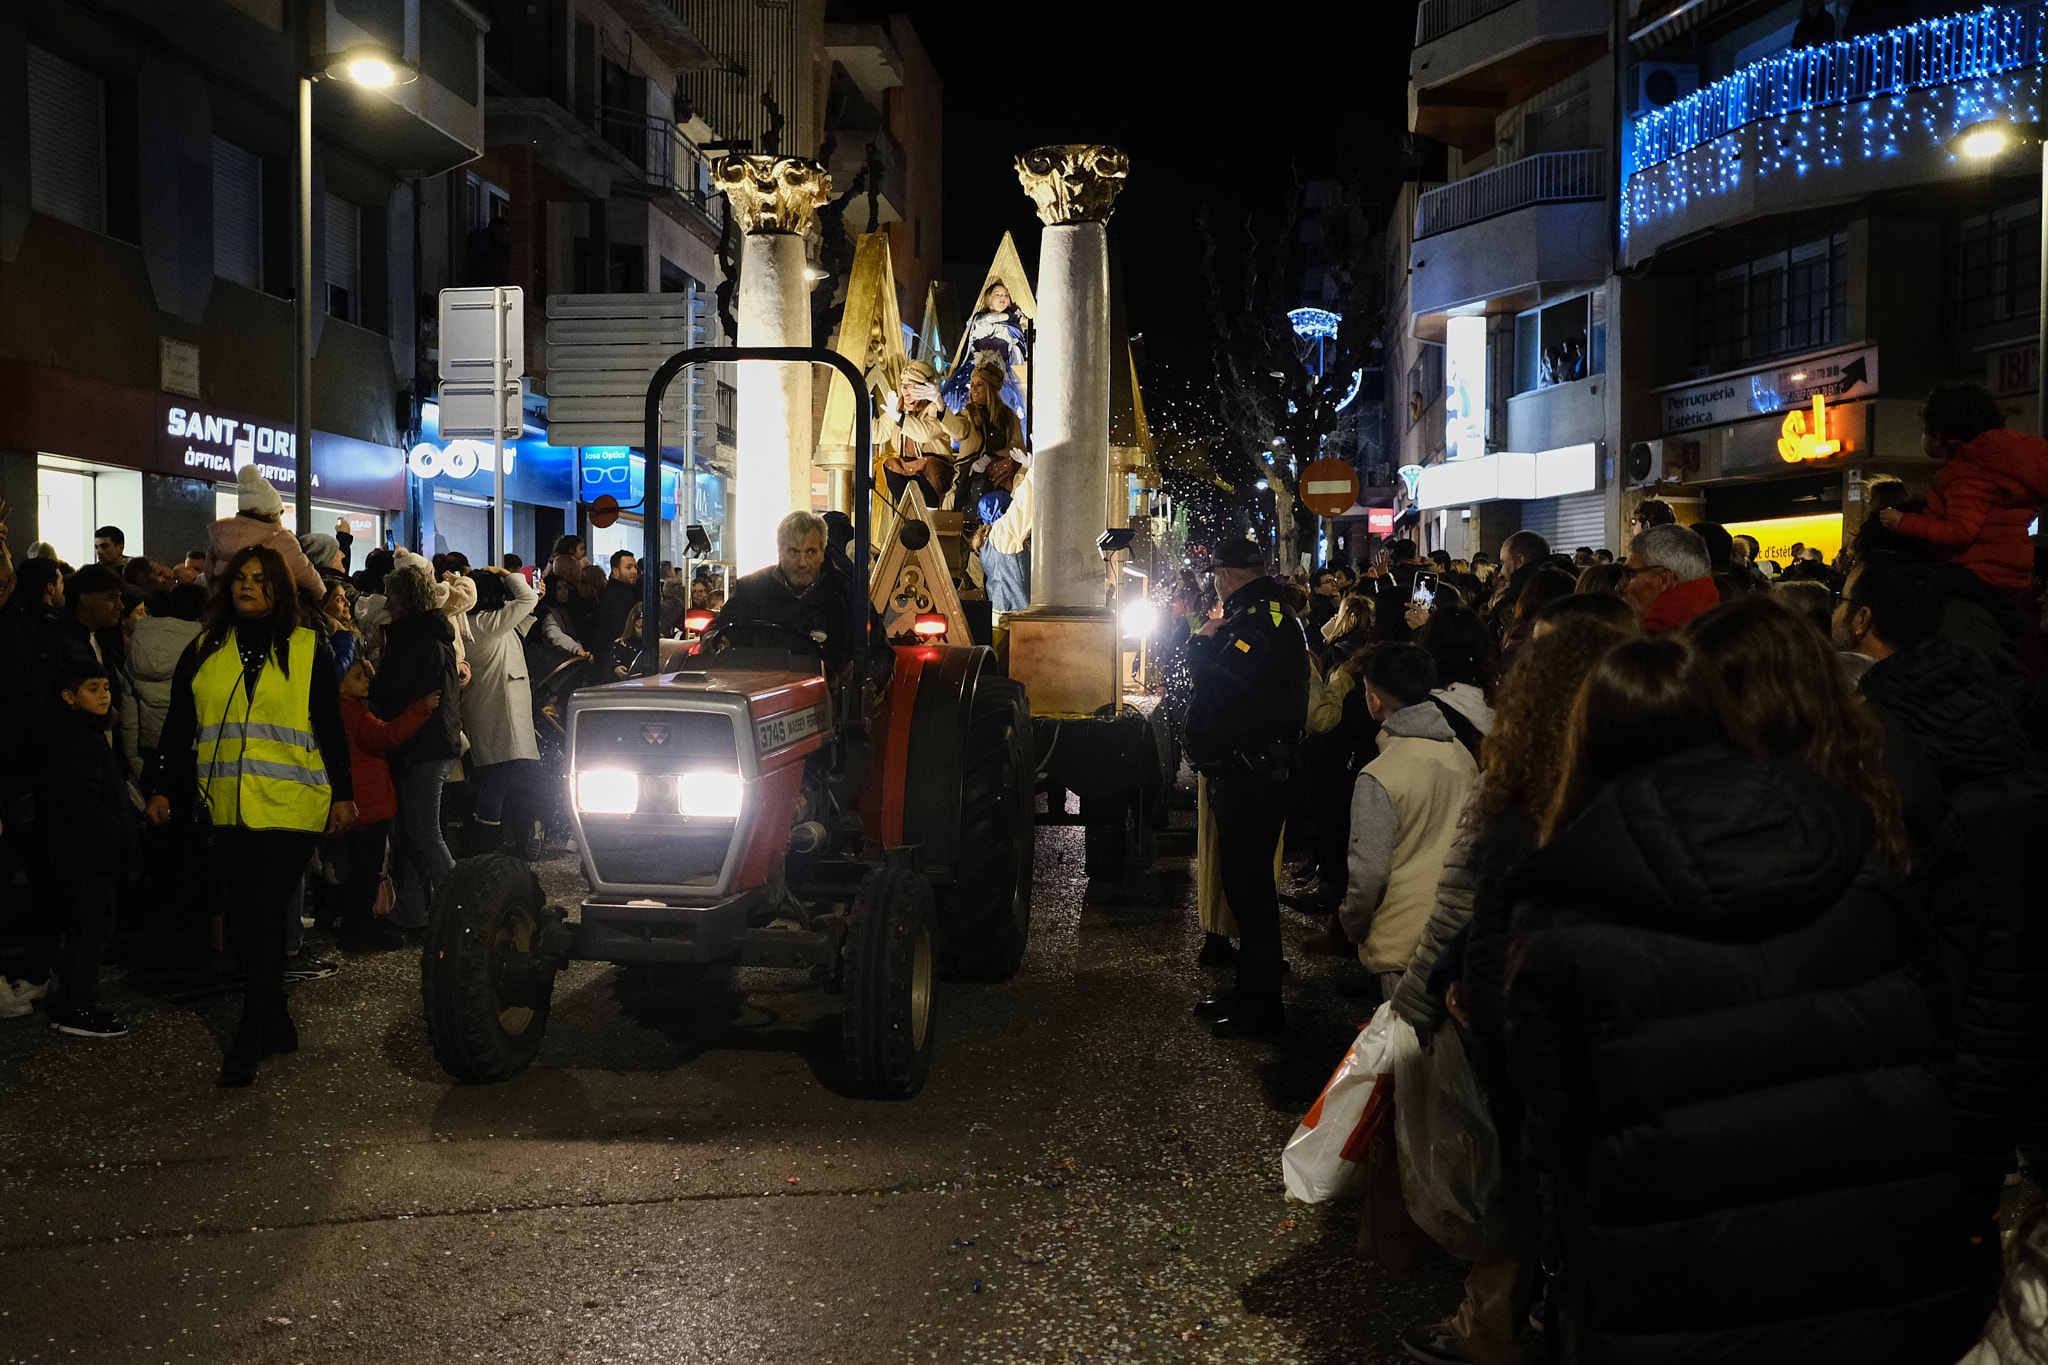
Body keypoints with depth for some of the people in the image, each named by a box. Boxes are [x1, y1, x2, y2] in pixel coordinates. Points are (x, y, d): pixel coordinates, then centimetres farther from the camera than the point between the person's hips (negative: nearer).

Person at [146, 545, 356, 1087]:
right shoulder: (204, 651, 12)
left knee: (263, 915, -9)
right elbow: (179, 727, 14)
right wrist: (161, 788, 9)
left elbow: (331, 728, 4)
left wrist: (343, 794, 0)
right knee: (246, 916, 7)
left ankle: (250, 1037, -4)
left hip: (290, 806, -4)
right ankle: (277, 1024, 19)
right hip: (228, 810, 4)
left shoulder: (307, 649, 4)